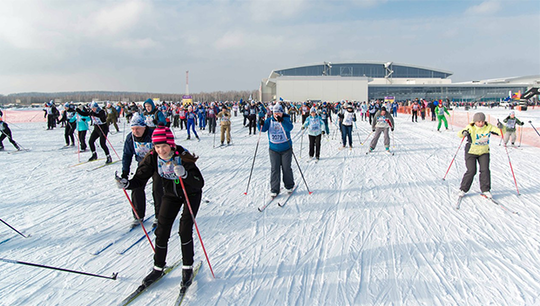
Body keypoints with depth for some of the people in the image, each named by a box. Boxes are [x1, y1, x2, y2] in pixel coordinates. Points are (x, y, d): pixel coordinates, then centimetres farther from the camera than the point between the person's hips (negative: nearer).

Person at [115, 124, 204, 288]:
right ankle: (158, 268, 21)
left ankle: (188, 267, 11)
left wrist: (184, 174, -51)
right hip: (171, 194, 4)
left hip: (191, 194, -4)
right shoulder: (152, 158, -18)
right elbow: (140, 179, -14)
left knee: (185, 230, -10)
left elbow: (200, 183, -33)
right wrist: (126, 184, -35)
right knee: (162, 230, 1)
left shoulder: (183, 157, -30)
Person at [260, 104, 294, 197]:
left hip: (286, 148, -2)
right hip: (273, 149, 2)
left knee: (286, 168, 6)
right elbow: (263, 129, -6)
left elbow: (290, 128, -26)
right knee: (274, 169, 0)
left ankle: (289, 186, 27)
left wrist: (281, 121, -40)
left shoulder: (286, 119, -6)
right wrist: (261, 124, -27)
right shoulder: (270, 120, 2)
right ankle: (274, 190, 8)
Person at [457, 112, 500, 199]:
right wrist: (463, 133, -49)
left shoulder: (488, 127, -6)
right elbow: (459, 134, -26)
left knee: (485, 170, -5)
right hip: (471, 152, -3)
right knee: (471, 171, -7)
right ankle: (463, 189, 8)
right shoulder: (470, 128, -15)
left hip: (484, 152, 3)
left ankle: (485, 190, 11)